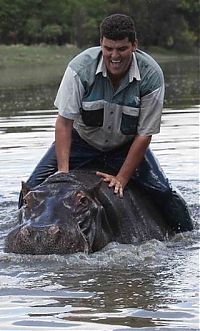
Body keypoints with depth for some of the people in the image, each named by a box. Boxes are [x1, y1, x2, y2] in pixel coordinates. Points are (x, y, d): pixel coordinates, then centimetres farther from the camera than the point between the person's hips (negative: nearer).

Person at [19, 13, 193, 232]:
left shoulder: (151, 75, -23)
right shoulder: (80, 67, -25)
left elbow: (144, 135, -18)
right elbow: (64, 122, -21)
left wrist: (121, 179, -22)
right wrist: (63, 171, -29)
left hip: (126, 146, 0)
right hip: (82, 139, 0)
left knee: (165, 196, -14)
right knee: (34, 189, -14)